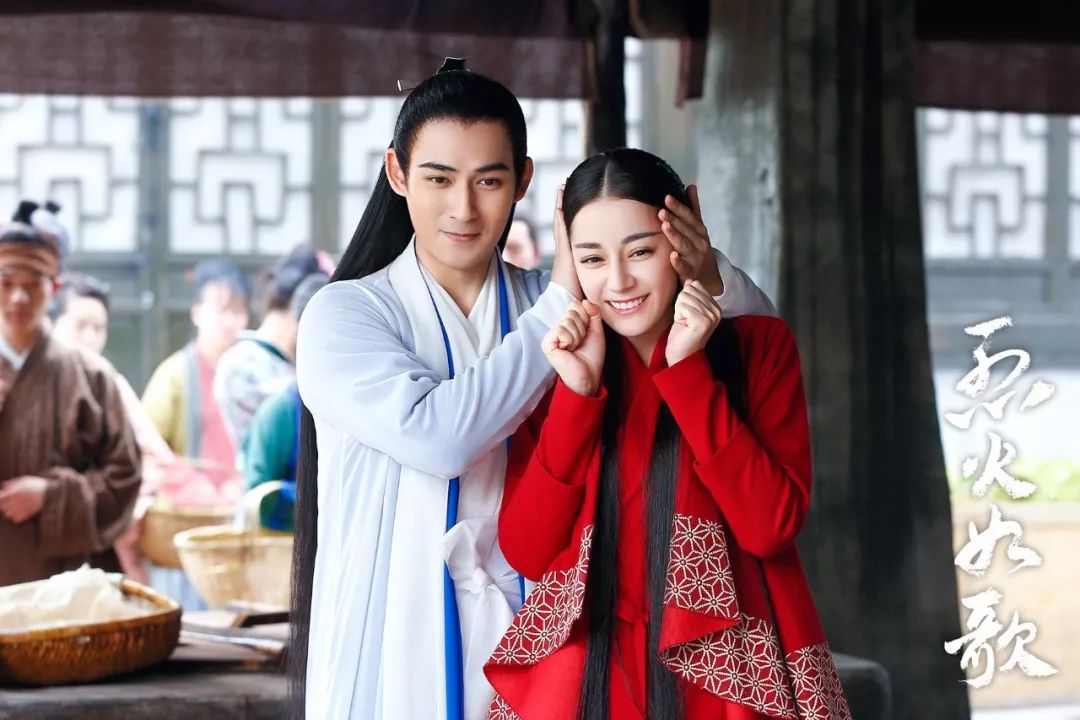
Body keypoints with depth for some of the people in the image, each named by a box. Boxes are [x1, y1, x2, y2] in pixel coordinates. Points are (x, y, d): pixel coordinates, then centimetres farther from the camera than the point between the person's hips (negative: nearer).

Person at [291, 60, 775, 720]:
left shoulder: (548, 302, 5)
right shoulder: (345, 314, -4)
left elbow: (753, 323, 3)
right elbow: (436, 435, -21)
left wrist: (708, 274, -19)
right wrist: (561, 305, -15)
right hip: (394, 659, -3)